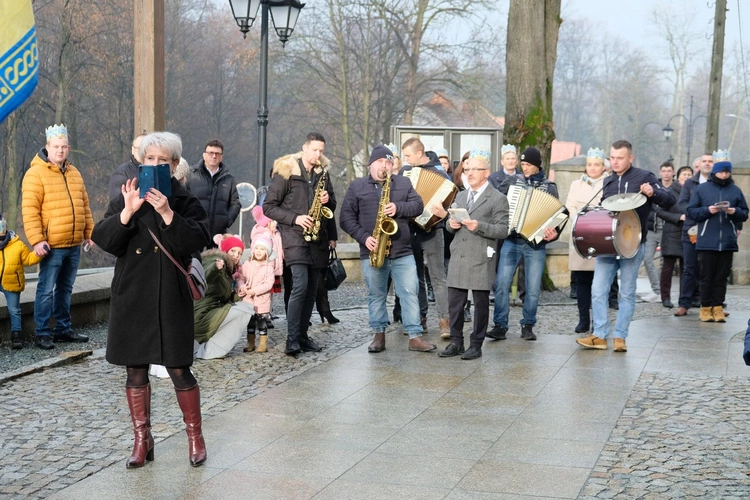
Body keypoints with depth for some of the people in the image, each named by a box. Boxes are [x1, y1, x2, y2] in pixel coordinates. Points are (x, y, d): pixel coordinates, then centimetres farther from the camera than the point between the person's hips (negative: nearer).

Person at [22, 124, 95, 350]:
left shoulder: (74, 174, 14)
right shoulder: (36, 174, -8)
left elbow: (84, 206, 20)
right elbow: (30, 210, -13)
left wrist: (89, 232, 15)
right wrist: (36, 240, -19)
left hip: (74, 245, 7)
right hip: (51, 246, -6)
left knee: (65, 289, 14)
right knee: (46, 290, -3)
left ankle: (63, 329, 23)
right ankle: (42, 334, 4)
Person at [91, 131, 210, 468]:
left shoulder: (186, 202, 2)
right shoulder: (125, 198, 7)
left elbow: (198, 241, -14)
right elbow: (103, 240, -5)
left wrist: (168, 214, -25)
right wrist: (127, 212, -20)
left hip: (171, 298, -2)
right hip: (131, 297, 2)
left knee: (179, 368, -1)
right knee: (136, 370, 8)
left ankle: (195, 437, 16)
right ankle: (142, 440, 21)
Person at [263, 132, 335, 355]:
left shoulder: (323, 173, 13)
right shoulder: (286, 172, -4)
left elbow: (332, 206, 20)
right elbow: (269, 207, -5)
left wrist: (327, 200, -4)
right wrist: (295, 218, -15)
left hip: (317, 238, 6)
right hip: (294, 236, -6)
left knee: (311, 290, 6)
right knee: (300, 285, -18)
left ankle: (302, 335, 14)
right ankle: (292, 339, -15)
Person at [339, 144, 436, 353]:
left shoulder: (404, 183, 11)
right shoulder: (356, 186, 5)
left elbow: (418, 205, 2)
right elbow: (346, 218, 1)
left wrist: (398, 208, -16)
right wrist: (364, 237, -12)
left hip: (402, 251, 1)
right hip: (372, 251, -1)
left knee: (410, 292, -3)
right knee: (376, 295, 7)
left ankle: (415, 336, -1)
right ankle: (379, 335, 17)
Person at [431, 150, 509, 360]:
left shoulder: (498, 199, -2)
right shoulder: (460, 196, 18)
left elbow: (503, 230, -8)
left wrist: (479, 226, -21)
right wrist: (451, 224, 1)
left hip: (481, 260, -6)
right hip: (458, 257, 6)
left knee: (480, 303, 1)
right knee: (455, 301, 6)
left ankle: (476, 345, 9)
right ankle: (456, 342, 15)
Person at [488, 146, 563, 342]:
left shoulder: (549, 187, 7)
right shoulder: (512, 181, 9)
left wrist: (553, 233, -16)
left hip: (535, 243, 0)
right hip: (511, 240, 0)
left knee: (533, 288, 1)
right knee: (501, 284, -8)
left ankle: (527, 326, 16)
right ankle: (500, 326, 0)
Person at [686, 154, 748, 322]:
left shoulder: (736, 190, 10)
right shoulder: (702, 189, 5)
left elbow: (745, 214, 13)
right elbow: (690, 211, 3)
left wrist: (735, 212, -8)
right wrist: (707, 210, -12)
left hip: (727, 243, 2)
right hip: (706, 243, -2)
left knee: (722, 277, 5)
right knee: (707, 277, 1)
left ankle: (718, 308, 10)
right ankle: (706, 308, 9)